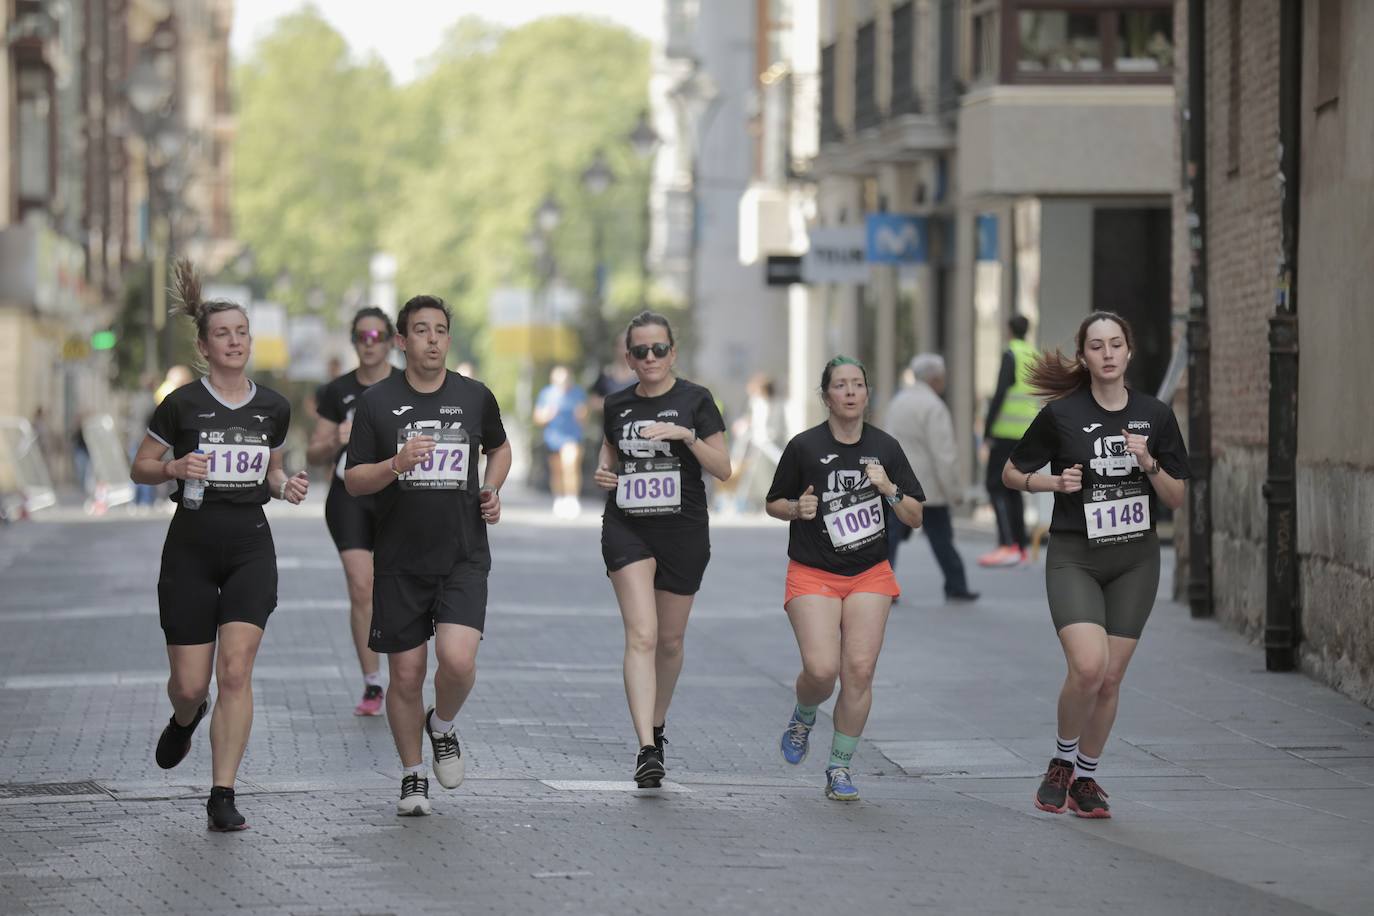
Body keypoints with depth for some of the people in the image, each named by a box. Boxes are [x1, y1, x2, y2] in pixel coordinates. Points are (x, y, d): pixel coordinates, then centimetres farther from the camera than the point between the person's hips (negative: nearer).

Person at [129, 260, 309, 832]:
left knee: (235, 670, -14)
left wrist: (285, 485, -2)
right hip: (191, 548, -1)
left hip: (250, 548, 1)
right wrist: (174, 469, -17)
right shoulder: (182, 405, -6)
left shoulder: (273, 409, 4)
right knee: (190, 683, 1)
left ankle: (223, 797, -9)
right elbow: (140, 467, 3)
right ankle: (185, 719, 41)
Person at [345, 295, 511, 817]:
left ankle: (443, 725, 14)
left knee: (458, 661, -18)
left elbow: (499, 447, 24)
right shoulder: (377, 402, -1)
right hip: (400, 562, 0)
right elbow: (353, 480, 0)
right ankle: (412, 775, 23)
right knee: (406, 675, 3)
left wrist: (492, 490, 5)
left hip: (464, 558, 0)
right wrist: (395, 465, -19)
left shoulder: (475, 397, 4)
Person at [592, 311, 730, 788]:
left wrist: (687, 435, -19)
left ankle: (657, 726, 38)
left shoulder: (695, 400, -2)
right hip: (627, 529, 0)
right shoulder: (617, 404, 6)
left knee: (670, 640, 13)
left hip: (683, 532, 0)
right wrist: (603, 472, 0)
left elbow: (723, 469, -4)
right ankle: (646, 750, -24)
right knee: (641, 636, -15)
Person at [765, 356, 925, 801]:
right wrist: (797, 509, -13)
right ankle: (804, 716, 20)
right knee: (821, 669, -17)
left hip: (870, 575, 2)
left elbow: (915, 518, 5)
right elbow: (774, 503, 8)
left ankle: (840, 767, 6)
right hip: (813, 575, -2)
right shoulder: (804, 446, -4)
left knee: (859, 670, -9)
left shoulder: (885, 448, 3)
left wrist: (889, 489, -12)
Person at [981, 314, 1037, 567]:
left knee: (996, 487, -9)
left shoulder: (1011, 354, -8)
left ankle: (1008, 545, -21)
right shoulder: (1037, 358, 15)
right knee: (1013, 487, 16)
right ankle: (1020, 547, 14)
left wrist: (988, 430, -14)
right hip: (1028, 434, 8)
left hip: (1007, 432, -8)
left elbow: (1000, 394, -16)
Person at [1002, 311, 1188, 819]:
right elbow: (1012, 473, 6)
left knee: (1110, 678, 4)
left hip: (1135, 561, 3)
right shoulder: (1061, 415, -5)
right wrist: (1055, 482, -11)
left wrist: (1149, 464, -12)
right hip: (1074, 558, -3)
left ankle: (1086, 777, 23)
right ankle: (1062, 762, 4)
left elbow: (1177, 498, 6)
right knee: (1088, 666, -20)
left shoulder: (1155, 416, 2)